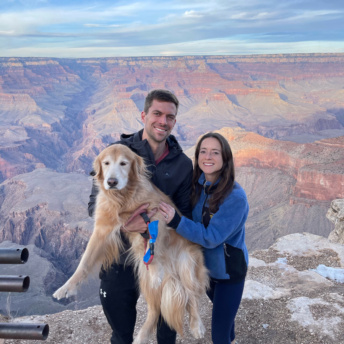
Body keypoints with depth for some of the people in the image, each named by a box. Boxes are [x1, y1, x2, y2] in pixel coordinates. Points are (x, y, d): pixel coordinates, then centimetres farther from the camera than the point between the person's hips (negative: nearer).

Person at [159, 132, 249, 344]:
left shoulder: (235, 197, -27)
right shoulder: (197, 186, -8)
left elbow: (212, 237, -30)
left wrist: (175, 220, -39)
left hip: (229, 270, -6)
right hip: (205, 265, 6)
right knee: (222, 311, 30)